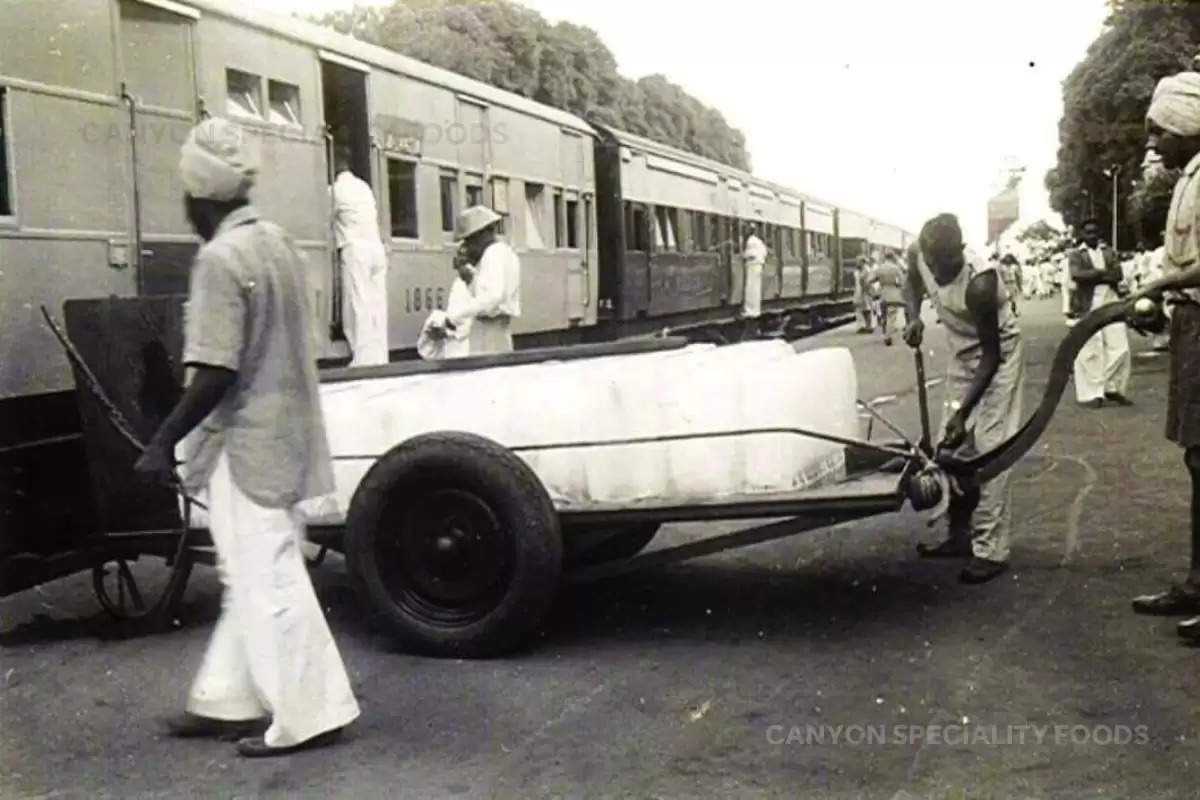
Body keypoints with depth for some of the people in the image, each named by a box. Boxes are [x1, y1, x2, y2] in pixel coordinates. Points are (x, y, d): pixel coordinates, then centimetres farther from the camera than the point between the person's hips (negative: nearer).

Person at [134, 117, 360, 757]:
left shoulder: (219, 259, -18)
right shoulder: (278, 243, 8)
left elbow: (216, 374, -23)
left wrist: (163, 442, -13)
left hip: (247, 444, -9)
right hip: (285, 436, 9)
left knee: (267, 582, 0)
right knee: (254, 576, 16)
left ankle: (306, 715, 8)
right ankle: (226, 700, 29)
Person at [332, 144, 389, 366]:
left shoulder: (337, 188, -2)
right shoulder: (364, 186, 18)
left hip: (355, 250, -7)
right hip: (376, 247, 7)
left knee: (359, 308, -8)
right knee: (376, 306, 4)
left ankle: (363, 361, -14)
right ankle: (379, 360, 2)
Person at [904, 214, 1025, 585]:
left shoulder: (980, 282, -36)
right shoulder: (918, 254, -18)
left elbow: (991, 353, -28)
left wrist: (962, 410, -30)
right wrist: (914, 317, -14)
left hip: (998, 356, -7)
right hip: (962, 354, 7)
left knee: (989, 450, -12)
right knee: (953, 448, 9)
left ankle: (991, 551, -9)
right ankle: (960, 536, 20)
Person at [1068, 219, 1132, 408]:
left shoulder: (1109, 252, 16)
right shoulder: (1076, 254, 5)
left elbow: (1118, 275, 2)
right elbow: (1077, 275, -14)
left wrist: (1093, 275, -12)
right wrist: (1103, 272, -9)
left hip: (1111, 303, 4)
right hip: (1087, 306, -4)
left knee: (1120, 347, 0)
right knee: (1090, 351, -6)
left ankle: (1112, 388, 13)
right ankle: (1091, 394, -1)